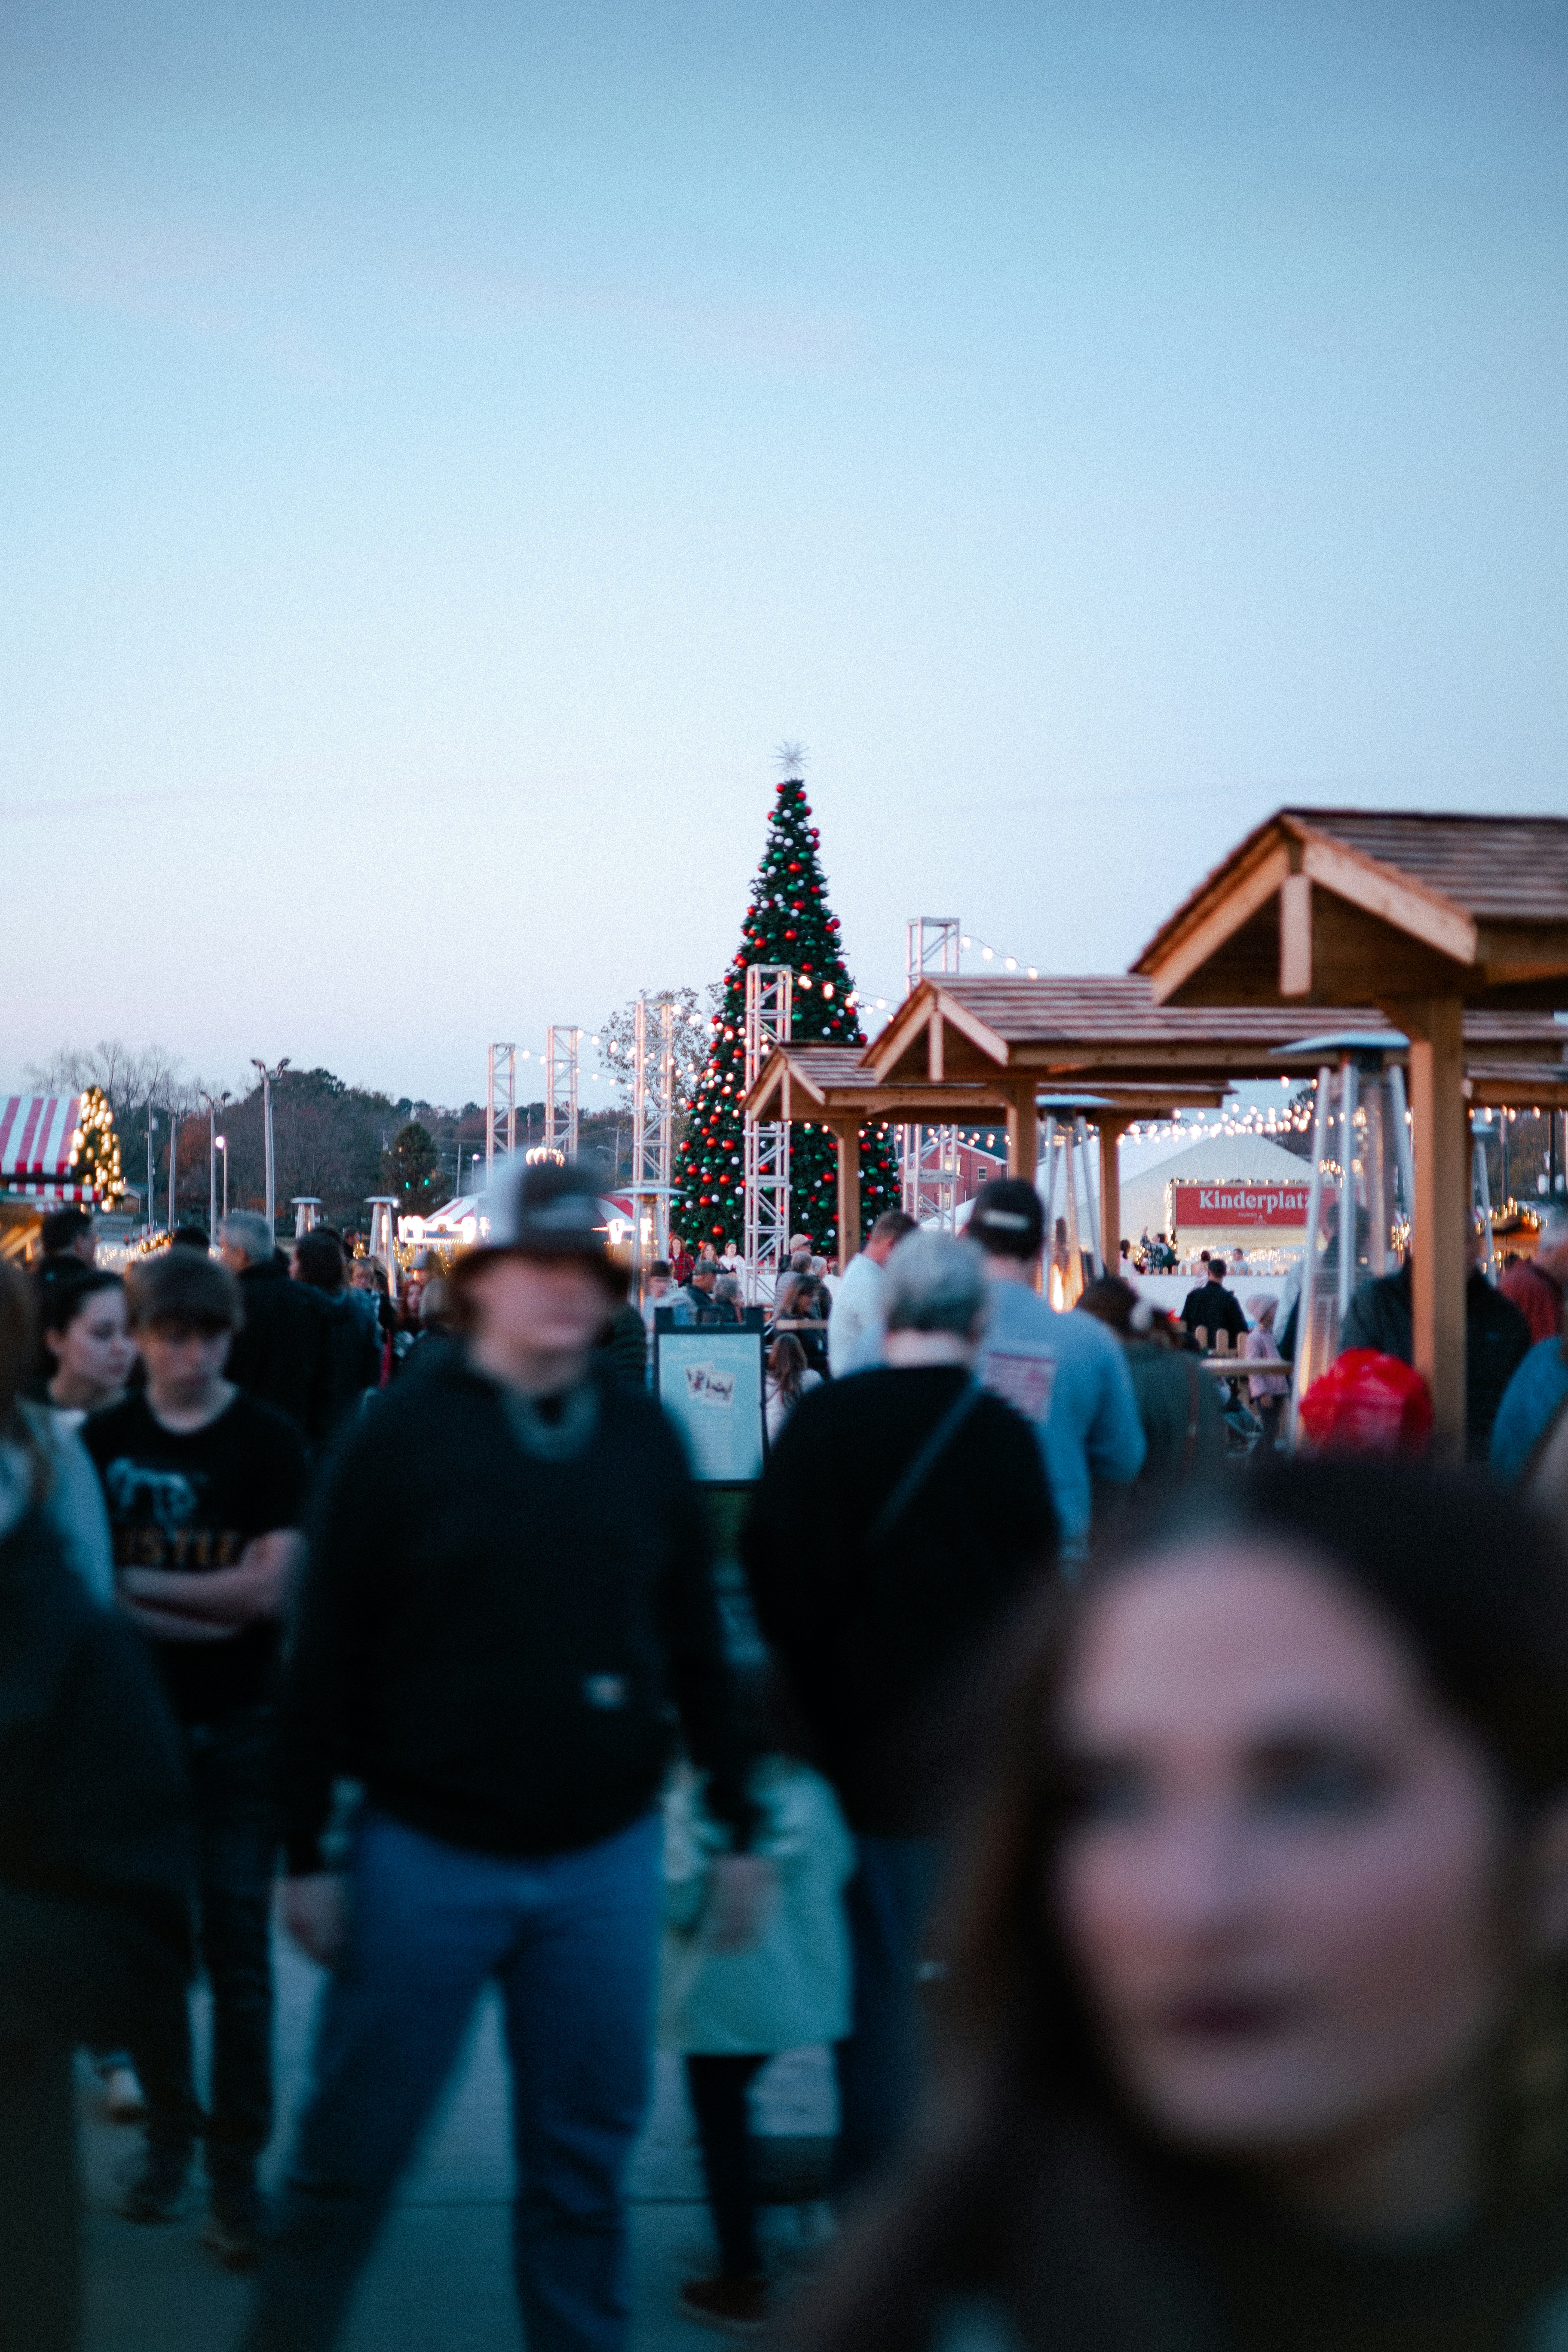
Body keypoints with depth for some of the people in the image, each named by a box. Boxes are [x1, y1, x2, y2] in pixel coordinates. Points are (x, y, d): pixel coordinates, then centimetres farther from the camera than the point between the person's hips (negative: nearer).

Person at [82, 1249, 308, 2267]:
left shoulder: (270, 1442, -4)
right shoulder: (103, 1441, 3)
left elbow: (270, 1589, -12)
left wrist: (140, 1585, -12)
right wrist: (206, 1603, -14)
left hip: (238, 1726, -2)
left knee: (237, 1953, -2)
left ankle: (237, 2169, 7)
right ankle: (170, 2133, 26)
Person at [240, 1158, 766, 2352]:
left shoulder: (644, 1436, 4)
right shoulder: (402, 1437, -6)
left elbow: (696, 1640, 10)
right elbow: (326, 1660, -4)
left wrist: (738, 1820, 10)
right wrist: (308, 1852, -4)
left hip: (604, 1856, 3)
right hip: (427, 1853, -2)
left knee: (586, 2154, 11)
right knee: (352, 2152, 6)